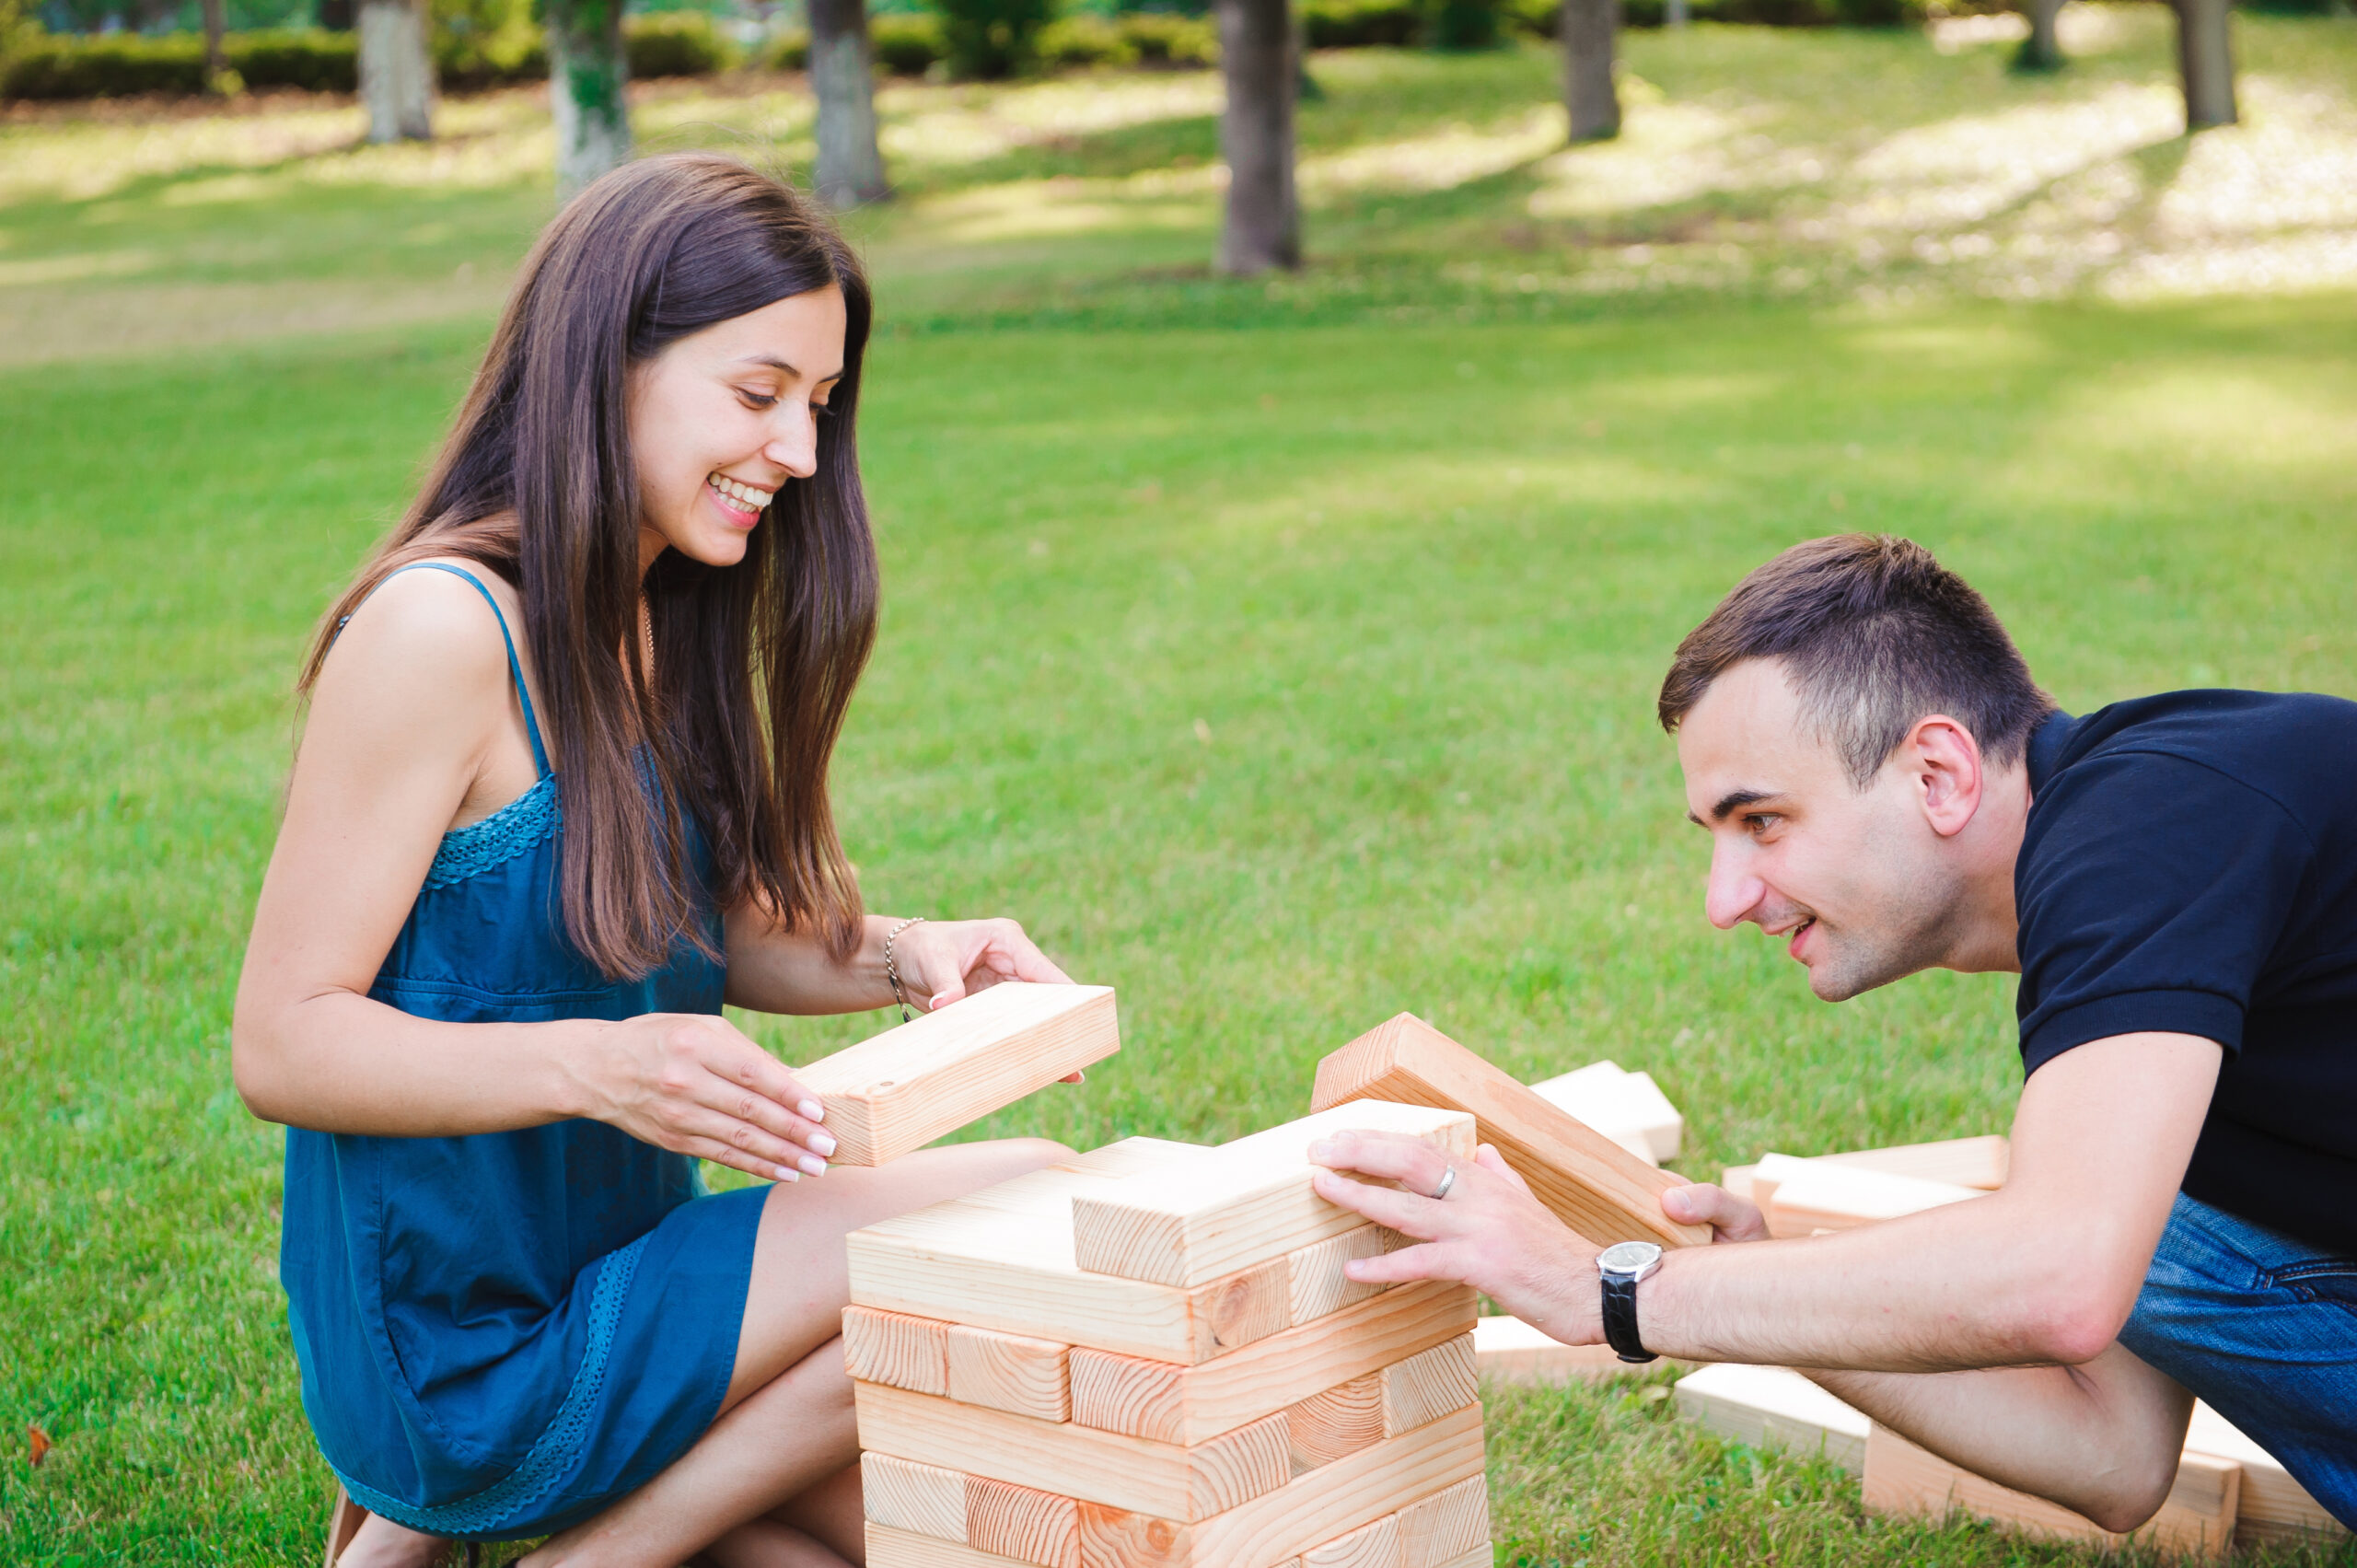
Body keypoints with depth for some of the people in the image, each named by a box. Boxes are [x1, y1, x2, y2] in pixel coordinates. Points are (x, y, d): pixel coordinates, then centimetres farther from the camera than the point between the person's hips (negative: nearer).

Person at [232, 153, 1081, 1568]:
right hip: (453, 1347, -8)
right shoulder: (440, 628, -18)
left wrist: (904, 957, -8)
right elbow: (282, 1044, -18)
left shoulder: (664, 623, 7)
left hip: (614, 1266, 8)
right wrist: (594, 1065, -32)